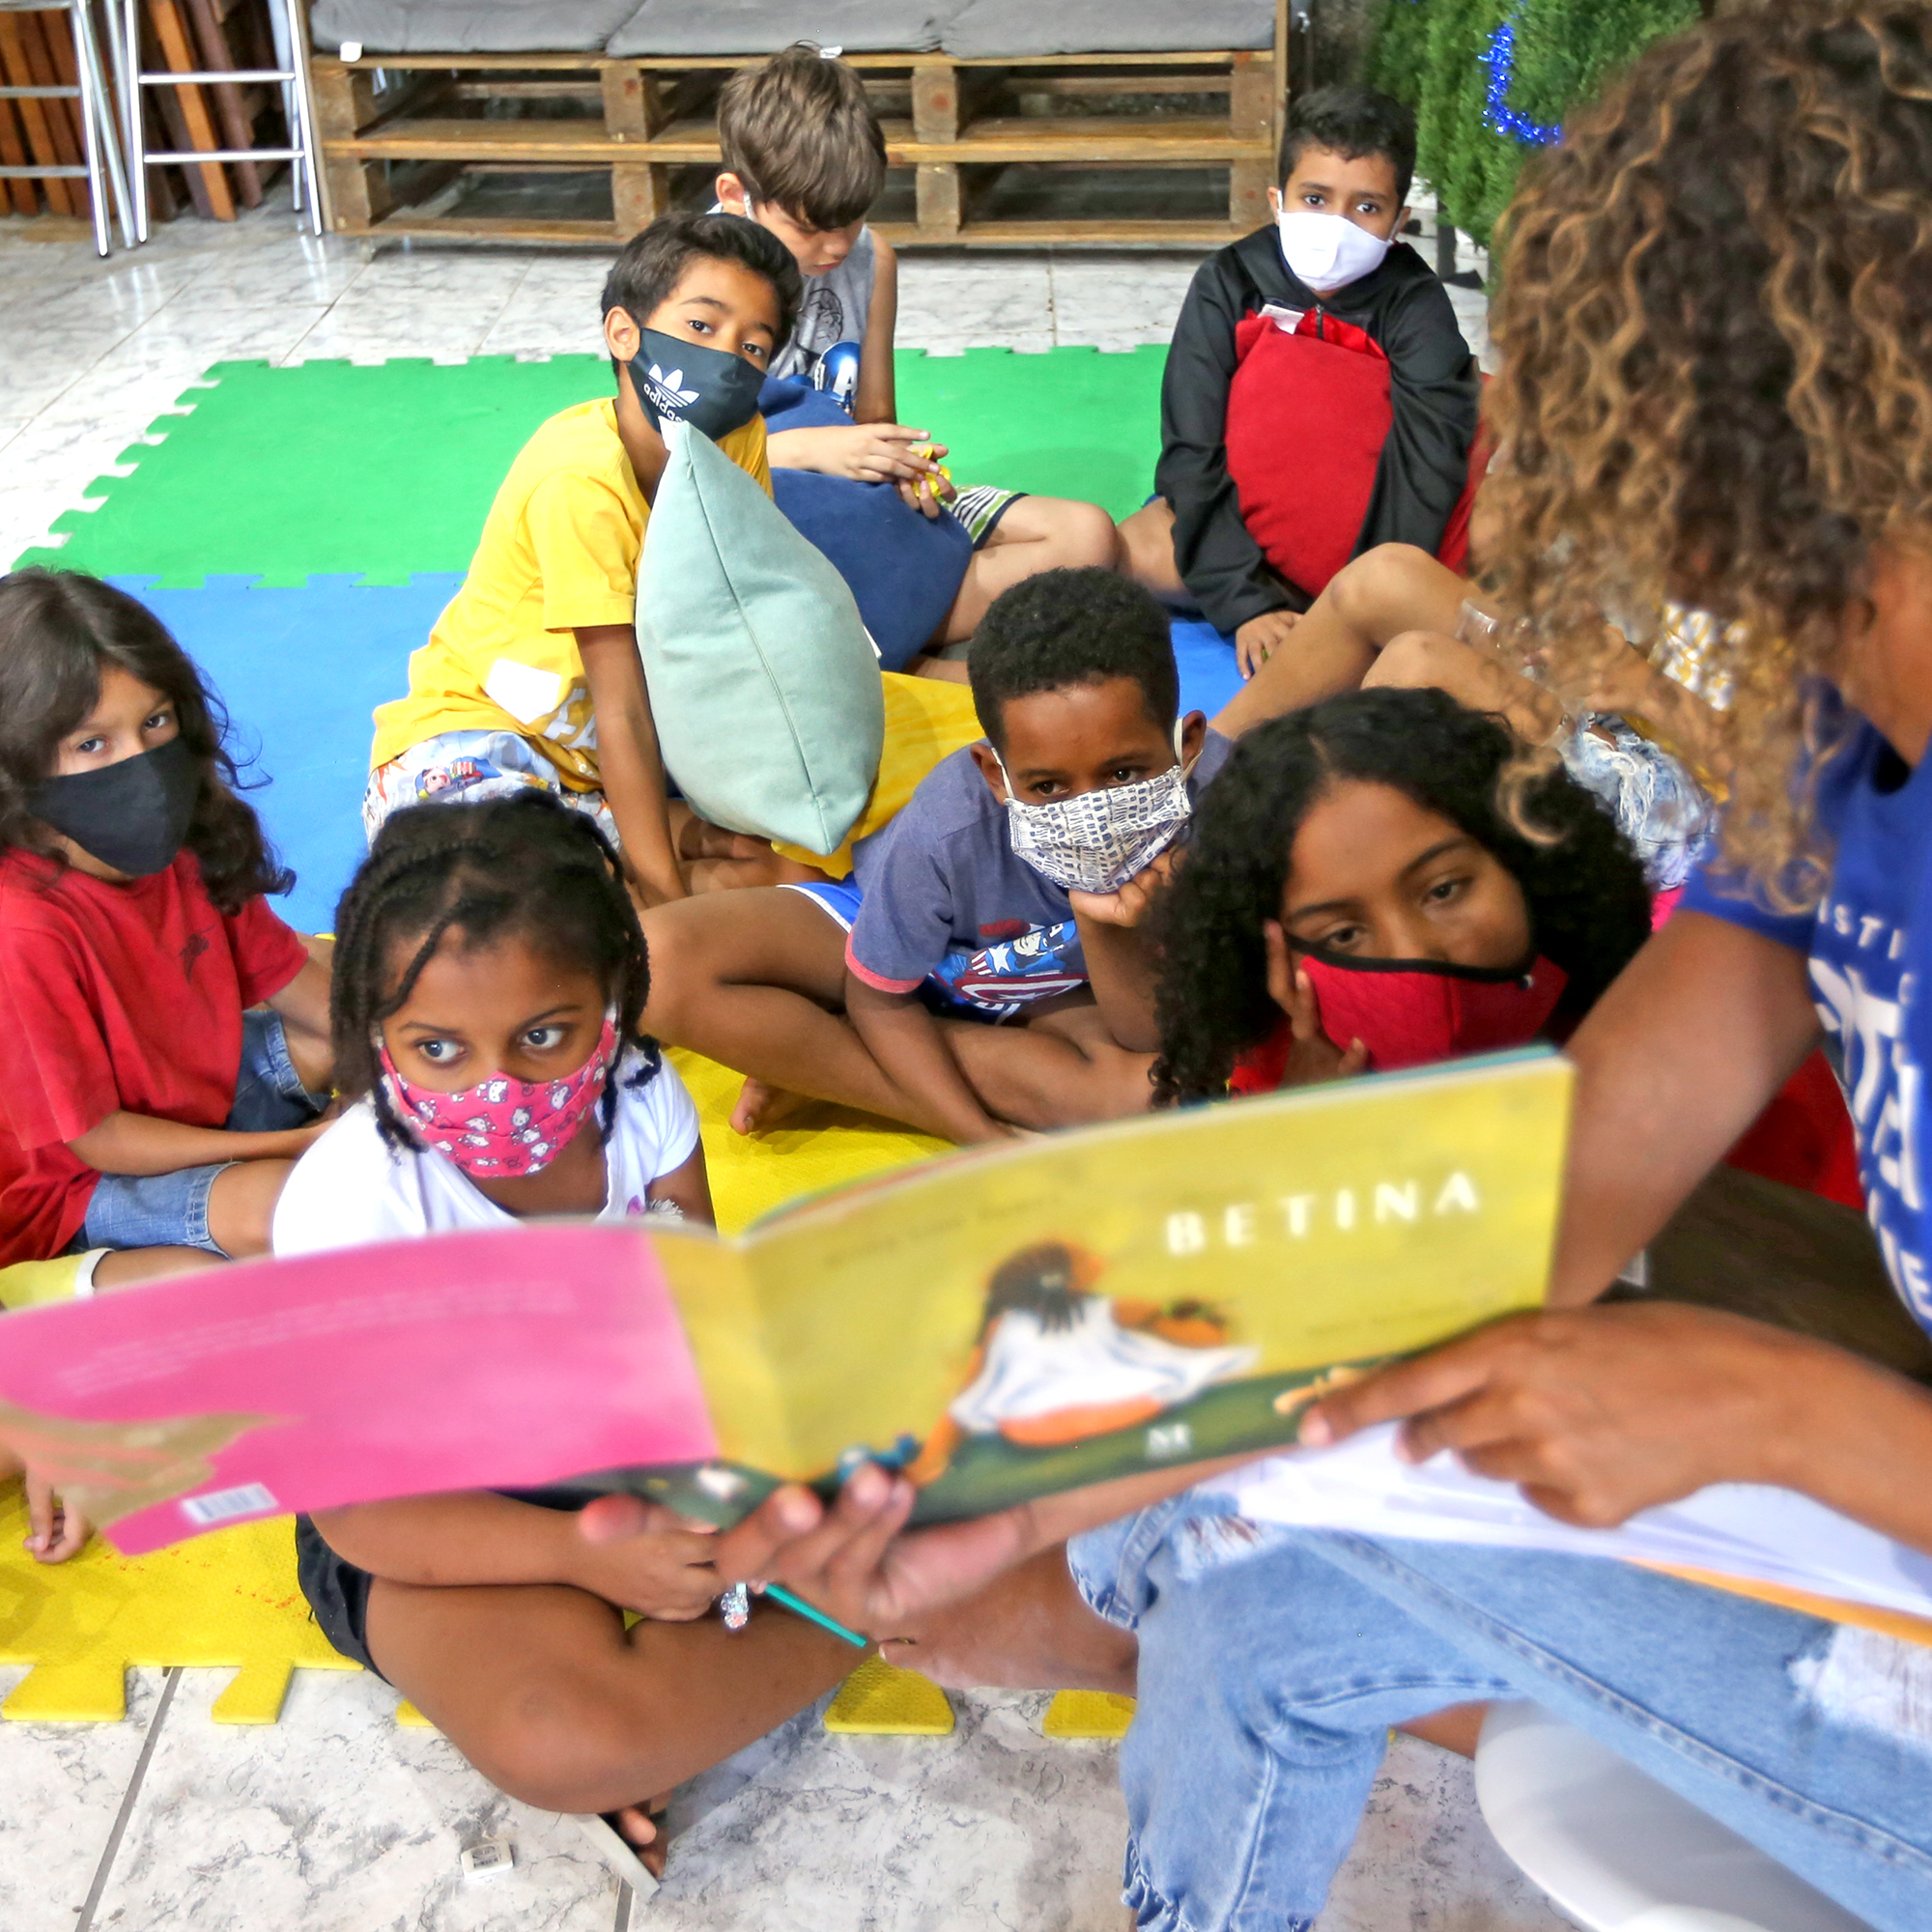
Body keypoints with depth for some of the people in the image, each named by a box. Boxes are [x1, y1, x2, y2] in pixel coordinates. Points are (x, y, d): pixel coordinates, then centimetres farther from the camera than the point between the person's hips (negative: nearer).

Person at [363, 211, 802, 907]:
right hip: (470, 730, -7)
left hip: (585, 736, 7)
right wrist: (665, 890, -30)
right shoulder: (582, 480, -27)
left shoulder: (740, 441, -6)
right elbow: (620, 707, -28)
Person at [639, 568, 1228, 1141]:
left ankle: (814, 1064, -18)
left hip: (1055, 984, 2)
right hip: (889, 930, -2)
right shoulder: (946, 833, -36)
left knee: (1164, 1077, -33)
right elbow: (878, 999, -16)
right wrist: (986, 1140, -23)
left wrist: (1102, 918, -42)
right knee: (658, 960, -28)